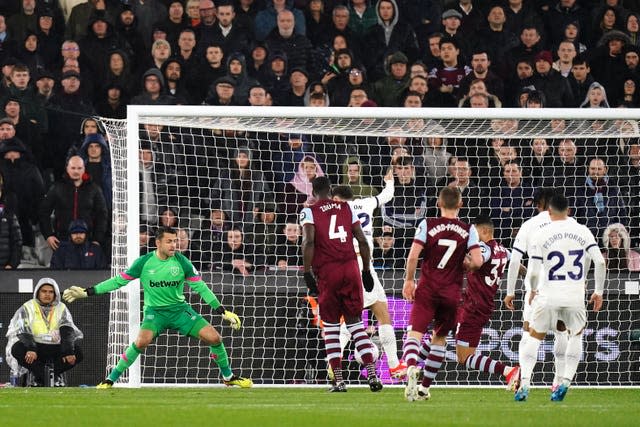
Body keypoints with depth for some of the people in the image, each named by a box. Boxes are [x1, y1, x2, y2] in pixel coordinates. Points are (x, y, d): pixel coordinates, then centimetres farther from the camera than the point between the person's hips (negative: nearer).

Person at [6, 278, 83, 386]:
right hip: (35, 348, -1)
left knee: (77, 352, -24)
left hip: (56, 348, 1)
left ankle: (56, 373, -2)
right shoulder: (28, 308, 2)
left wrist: (68, 352, -23)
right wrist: (31, 349, -31)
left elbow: (67, 332, -5)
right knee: (17, 349, -32)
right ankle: (39, 377, -15)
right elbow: (23, 331, -12)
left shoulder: (61, 308, 8)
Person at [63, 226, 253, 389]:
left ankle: (228, 377, 14)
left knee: (214, 338, -11)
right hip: (155, 311, -2)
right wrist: (87, 292, -3)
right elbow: (119, 281, 0)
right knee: (142, 341, -30)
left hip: (179, 309, 2)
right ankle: (111, 379, -15)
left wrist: (222, 311, -4)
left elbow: (200, 287, 0)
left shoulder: (181, 262, -6)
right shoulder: (144, 263, -8)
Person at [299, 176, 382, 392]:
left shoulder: (309, 212, 1)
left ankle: (338, 380, 3)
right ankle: (372, 374, 0)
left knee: (331, 326, 6)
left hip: (327, 271, -3)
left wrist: (307, 274, -10)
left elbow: (308, 242, -13)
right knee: (356, 324, 11)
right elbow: (362, 241, 10)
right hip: (350, 268, 3)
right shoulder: (346, 208, 12)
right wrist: (366, 271, 18)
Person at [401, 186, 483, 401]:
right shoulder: (468, 230, 0)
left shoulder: (427, 225, -3)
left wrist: (409, 281, 4)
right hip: (452, 292, 2)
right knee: (439, 338, 18)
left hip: (427, 288, -2)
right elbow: (477, 262, -8)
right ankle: (425, 387, 19)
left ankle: (412, 367, -40)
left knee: (414, 333, -8)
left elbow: (413, 256, -10)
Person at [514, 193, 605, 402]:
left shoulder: (542, 235, -5)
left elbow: (533, 273, -6)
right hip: (575, 296, 1)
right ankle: (565, 382, 9)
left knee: (534, 337, 15)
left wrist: (533, 291, 14)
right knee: (576, 335, 24)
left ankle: (524, 384, 0)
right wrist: (598, 292, 6)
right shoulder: (582, 231, 1)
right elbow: (600, 262, -5)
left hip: (548, 296, -1)